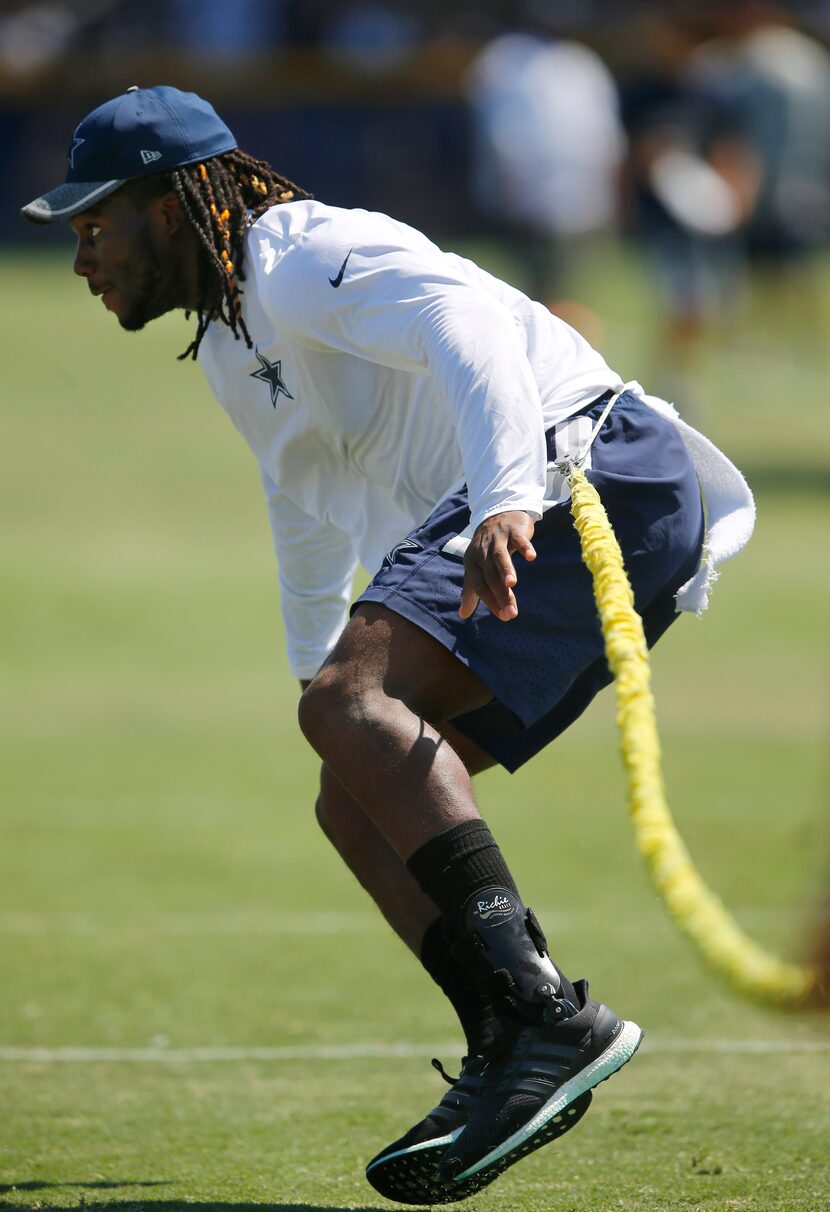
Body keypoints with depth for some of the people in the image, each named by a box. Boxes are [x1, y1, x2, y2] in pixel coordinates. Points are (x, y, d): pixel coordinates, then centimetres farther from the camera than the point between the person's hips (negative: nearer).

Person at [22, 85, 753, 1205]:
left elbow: (467, 326, -28)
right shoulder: (231, 338, 25)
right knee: (357, 804, 8)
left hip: (594, 469, -11)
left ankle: (543, 1014, -36)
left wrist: (507, 498, -43)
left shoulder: (301, 257, -8)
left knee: (349, 703, -27)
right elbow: (309, 498, 45)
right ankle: (513, 1056, -6)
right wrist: (313, 656, 56)